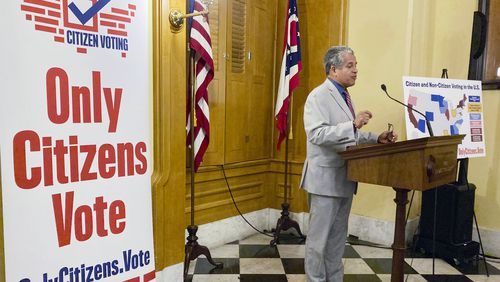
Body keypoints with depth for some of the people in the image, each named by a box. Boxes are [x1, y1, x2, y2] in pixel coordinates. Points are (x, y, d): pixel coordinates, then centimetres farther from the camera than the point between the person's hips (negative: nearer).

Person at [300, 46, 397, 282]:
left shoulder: (344, 96, 15)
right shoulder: (319, 96, -12)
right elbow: (317, 134, -24)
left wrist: (377, 139, 5)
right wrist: (353, 124, -30)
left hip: (344, 177, 9)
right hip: (326, 178, -8)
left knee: (338, 236, 17)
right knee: (319, 236, 3)